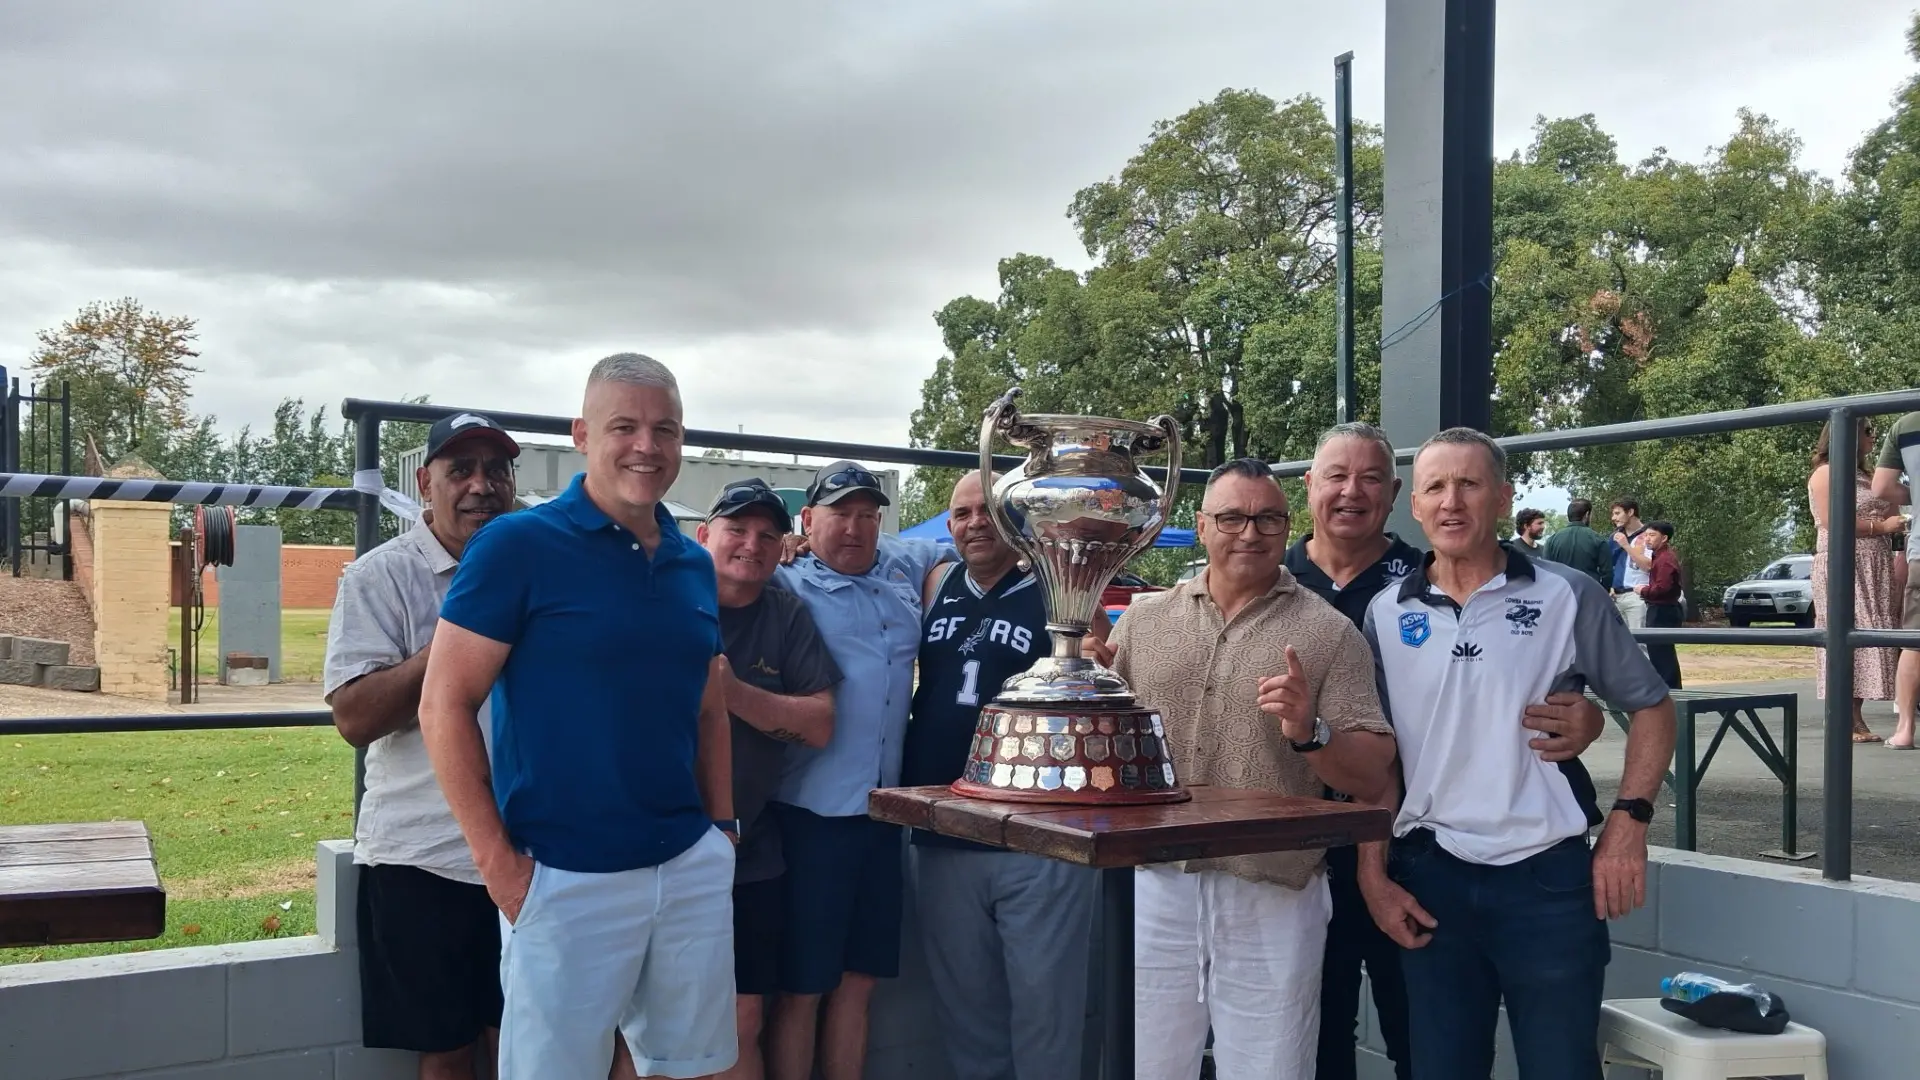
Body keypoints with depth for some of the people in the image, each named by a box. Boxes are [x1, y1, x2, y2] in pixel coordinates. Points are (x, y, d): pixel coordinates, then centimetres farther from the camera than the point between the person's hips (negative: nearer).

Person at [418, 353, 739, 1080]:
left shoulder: (695, 564, 9)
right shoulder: (517, 544, -9)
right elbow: (444, 707, -10)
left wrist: (722, 827, 10)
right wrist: (497, 861, -13)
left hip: (692, 868, 6)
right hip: (567, 876, -5)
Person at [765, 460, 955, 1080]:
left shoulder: (904, 565, 13)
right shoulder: (787, 585, -2)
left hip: (883, 810, 5)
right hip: (811, 812, -5)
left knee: (858, 980, 13)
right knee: (801, 987, 2)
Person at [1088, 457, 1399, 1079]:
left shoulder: (1329, 634, -1)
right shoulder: (1141, 619, 7)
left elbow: (1373, 780, -3)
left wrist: (1309, 734, -21)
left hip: (1274, 898, -2)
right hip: (1154, 885, 2)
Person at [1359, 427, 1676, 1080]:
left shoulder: (1566, 596, -2)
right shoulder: (1387, 615, 4)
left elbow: (1650, 707, 5)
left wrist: (1629, 822, -6)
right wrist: (1373, 874, 2)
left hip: (1548, 877, -2)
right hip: (1430, 878, 2)